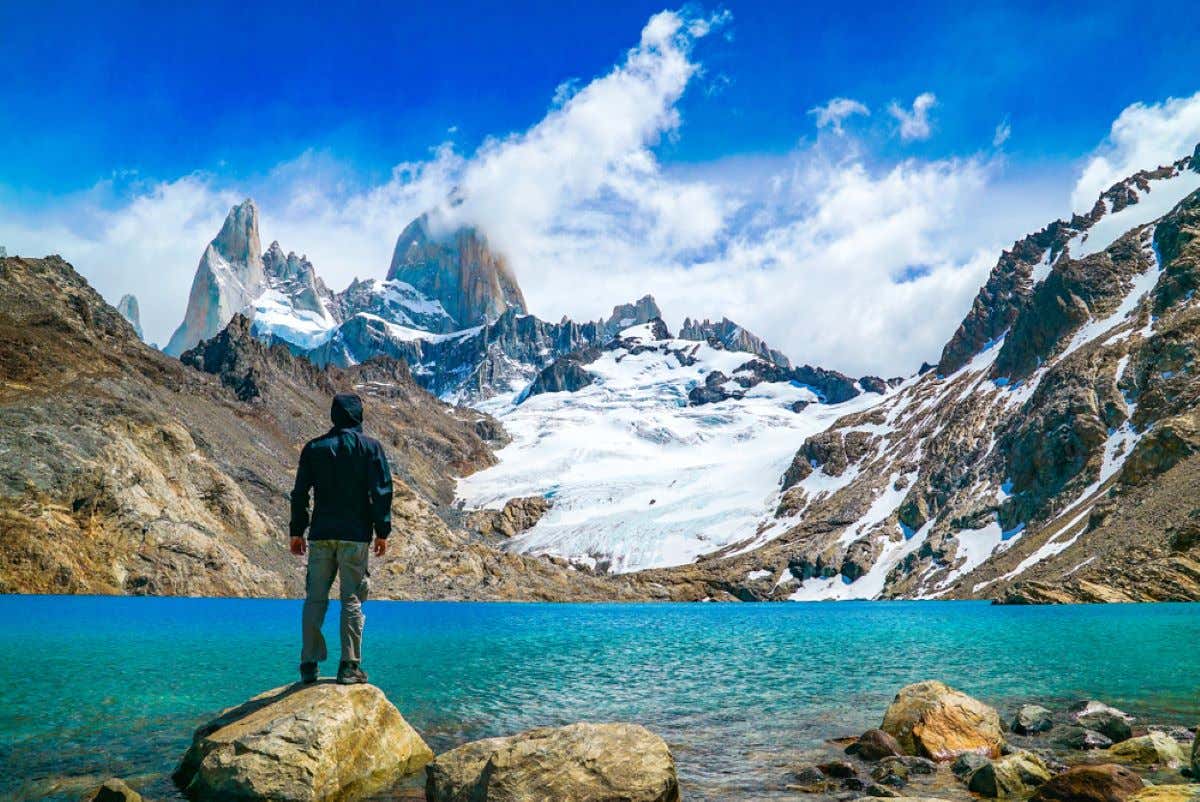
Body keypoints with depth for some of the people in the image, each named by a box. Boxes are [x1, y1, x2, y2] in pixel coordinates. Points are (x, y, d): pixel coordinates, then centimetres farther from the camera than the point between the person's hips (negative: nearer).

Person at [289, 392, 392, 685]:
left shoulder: (314, 448, 8)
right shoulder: (371, 447, 0)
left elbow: (300, 493, 8)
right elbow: (381, 491, -5)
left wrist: (297, 532, 13)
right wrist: (382, 532, -1)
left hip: (320, 534, 3)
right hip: (355, 535, -2)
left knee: (315, 598, 7)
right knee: (352, 599, 1)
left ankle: (309, 665, 10)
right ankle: (349, 666, 0)